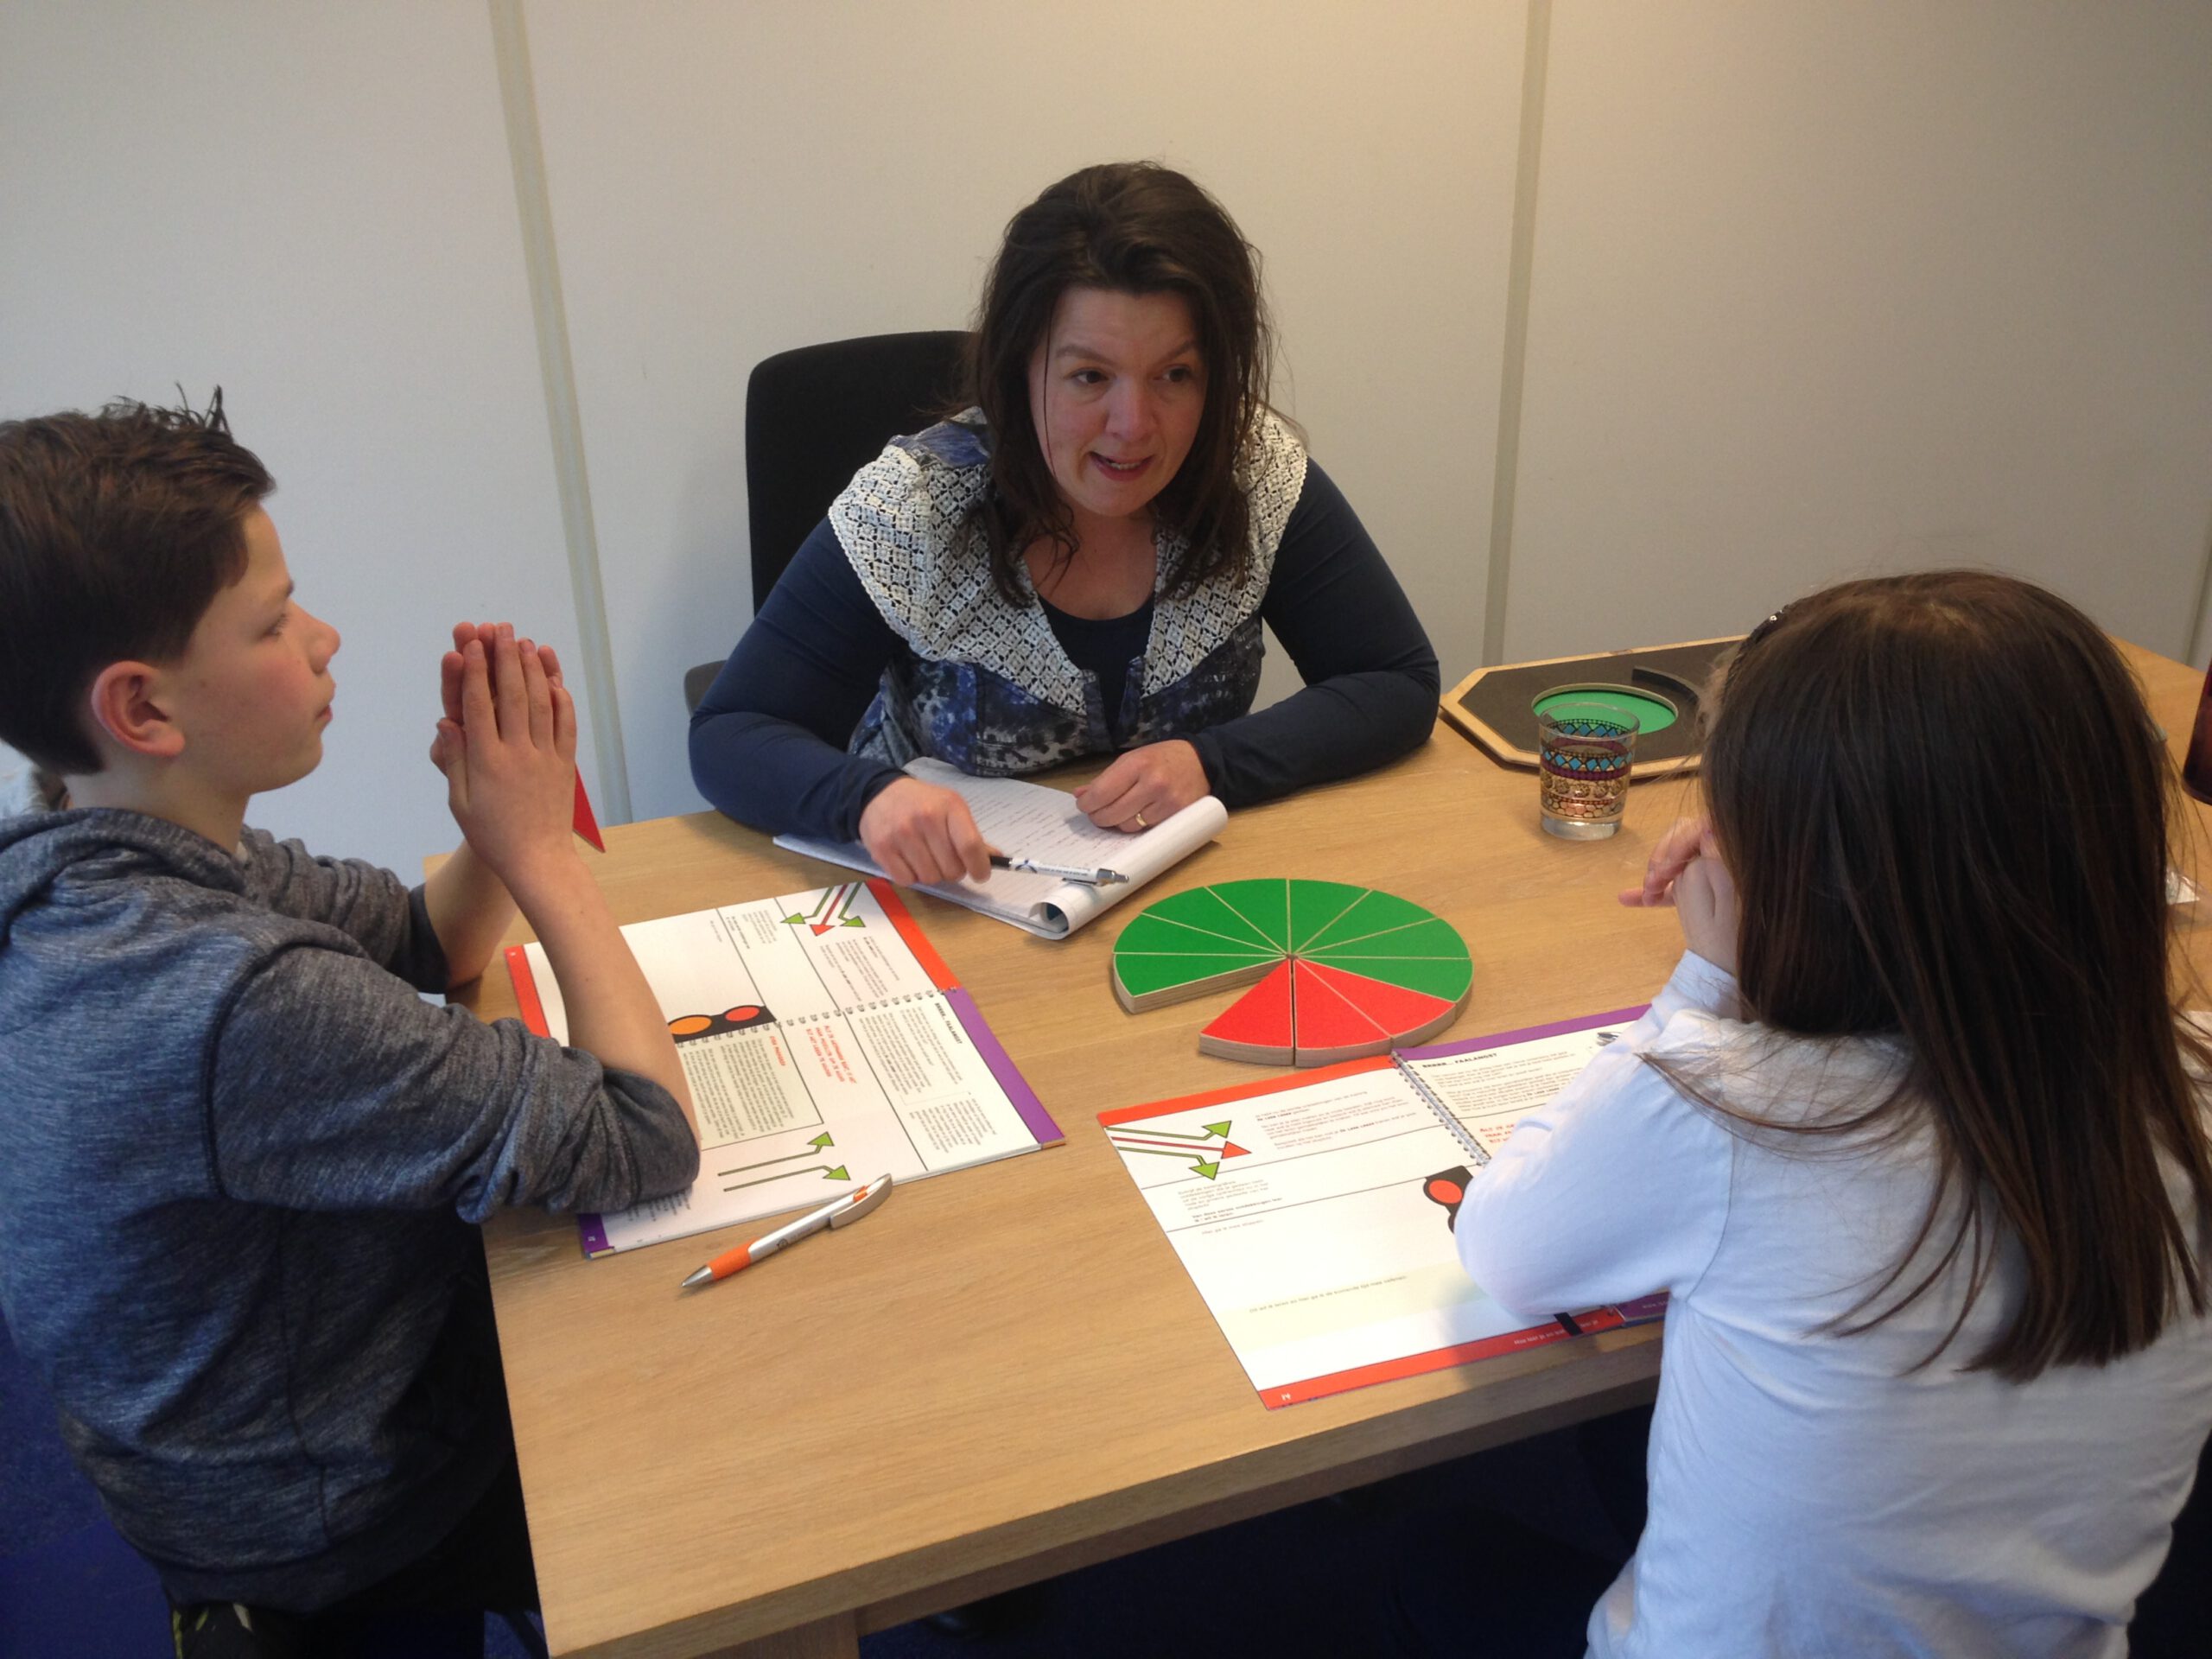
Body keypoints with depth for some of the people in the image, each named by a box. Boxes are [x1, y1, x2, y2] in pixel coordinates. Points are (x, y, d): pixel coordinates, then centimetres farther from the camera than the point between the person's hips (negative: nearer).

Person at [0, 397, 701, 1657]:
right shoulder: (246, 1001, -38)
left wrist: (502, 824, -18)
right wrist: (540, 842, -24)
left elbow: (427, 942, 3)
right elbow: (649, 1147, -32)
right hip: (337, 1526, -7)